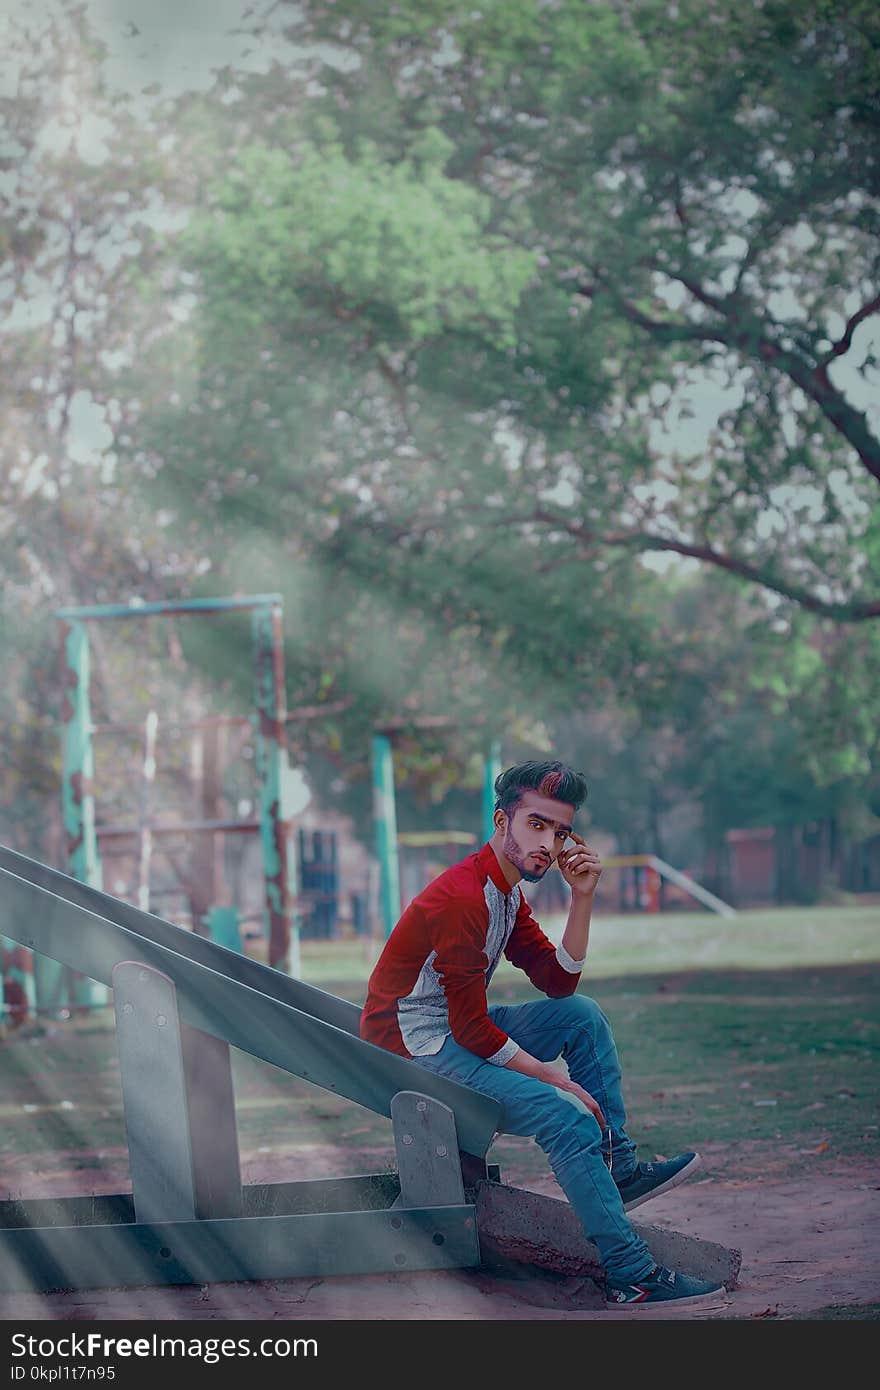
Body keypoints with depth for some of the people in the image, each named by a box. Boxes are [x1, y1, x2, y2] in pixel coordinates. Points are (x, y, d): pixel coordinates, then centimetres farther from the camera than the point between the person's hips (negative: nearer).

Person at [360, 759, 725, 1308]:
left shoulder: (508, 892, 9)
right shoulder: (463, 899, -23)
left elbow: (560, 983, 8)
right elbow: (472, 1031, -23)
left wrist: (583, 897, -2)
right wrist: (559, 1080, -16)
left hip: (458, 1031, 10)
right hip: (417, 1051, -10)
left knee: (584, 1015, 12)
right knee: (567, 1116, -22)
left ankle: (618, 1169, 7)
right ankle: (632, 1275, -19)